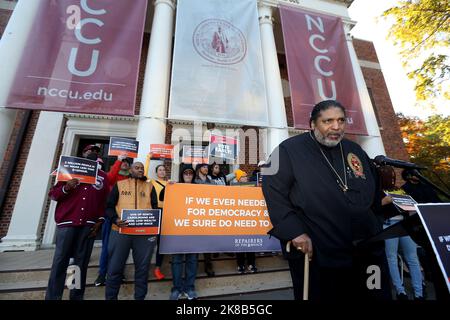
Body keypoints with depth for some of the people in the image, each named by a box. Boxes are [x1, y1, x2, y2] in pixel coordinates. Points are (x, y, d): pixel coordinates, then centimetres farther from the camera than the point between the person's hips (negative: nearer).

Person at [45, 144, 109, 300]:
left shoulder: (103, 176, 12)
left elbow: (105, 201, 8)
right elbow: (52, 194, 7)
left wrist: (100, 221, -1)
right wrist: (66, 188, -14)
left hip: (89, 225, 1)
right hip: (67, 223, -1)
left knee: (81, 263, 5)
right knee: (60, 262, 0)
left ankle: (77, 296, 16)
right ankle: (52, 297, 11)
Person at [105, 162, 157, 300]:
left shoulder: (149, 186, 12)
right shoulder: (119, 185, 9)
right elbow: (109, 206, 5)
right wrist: (115, 219, -13)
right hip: (121, 231, -1)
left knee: (142, 268, 10)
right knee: (114, 268, 8)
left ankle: (140, 297, 27)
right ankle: (110, 297, 29)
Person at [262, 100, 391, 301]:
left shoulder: (355, 151, 11)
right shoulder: (290, 150, -10)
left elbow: (375, 195, 21)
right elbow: (273, 193, -16)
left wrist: (376, 230, 17)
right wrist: (293, 232, -21)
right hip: (316, 258, -5)